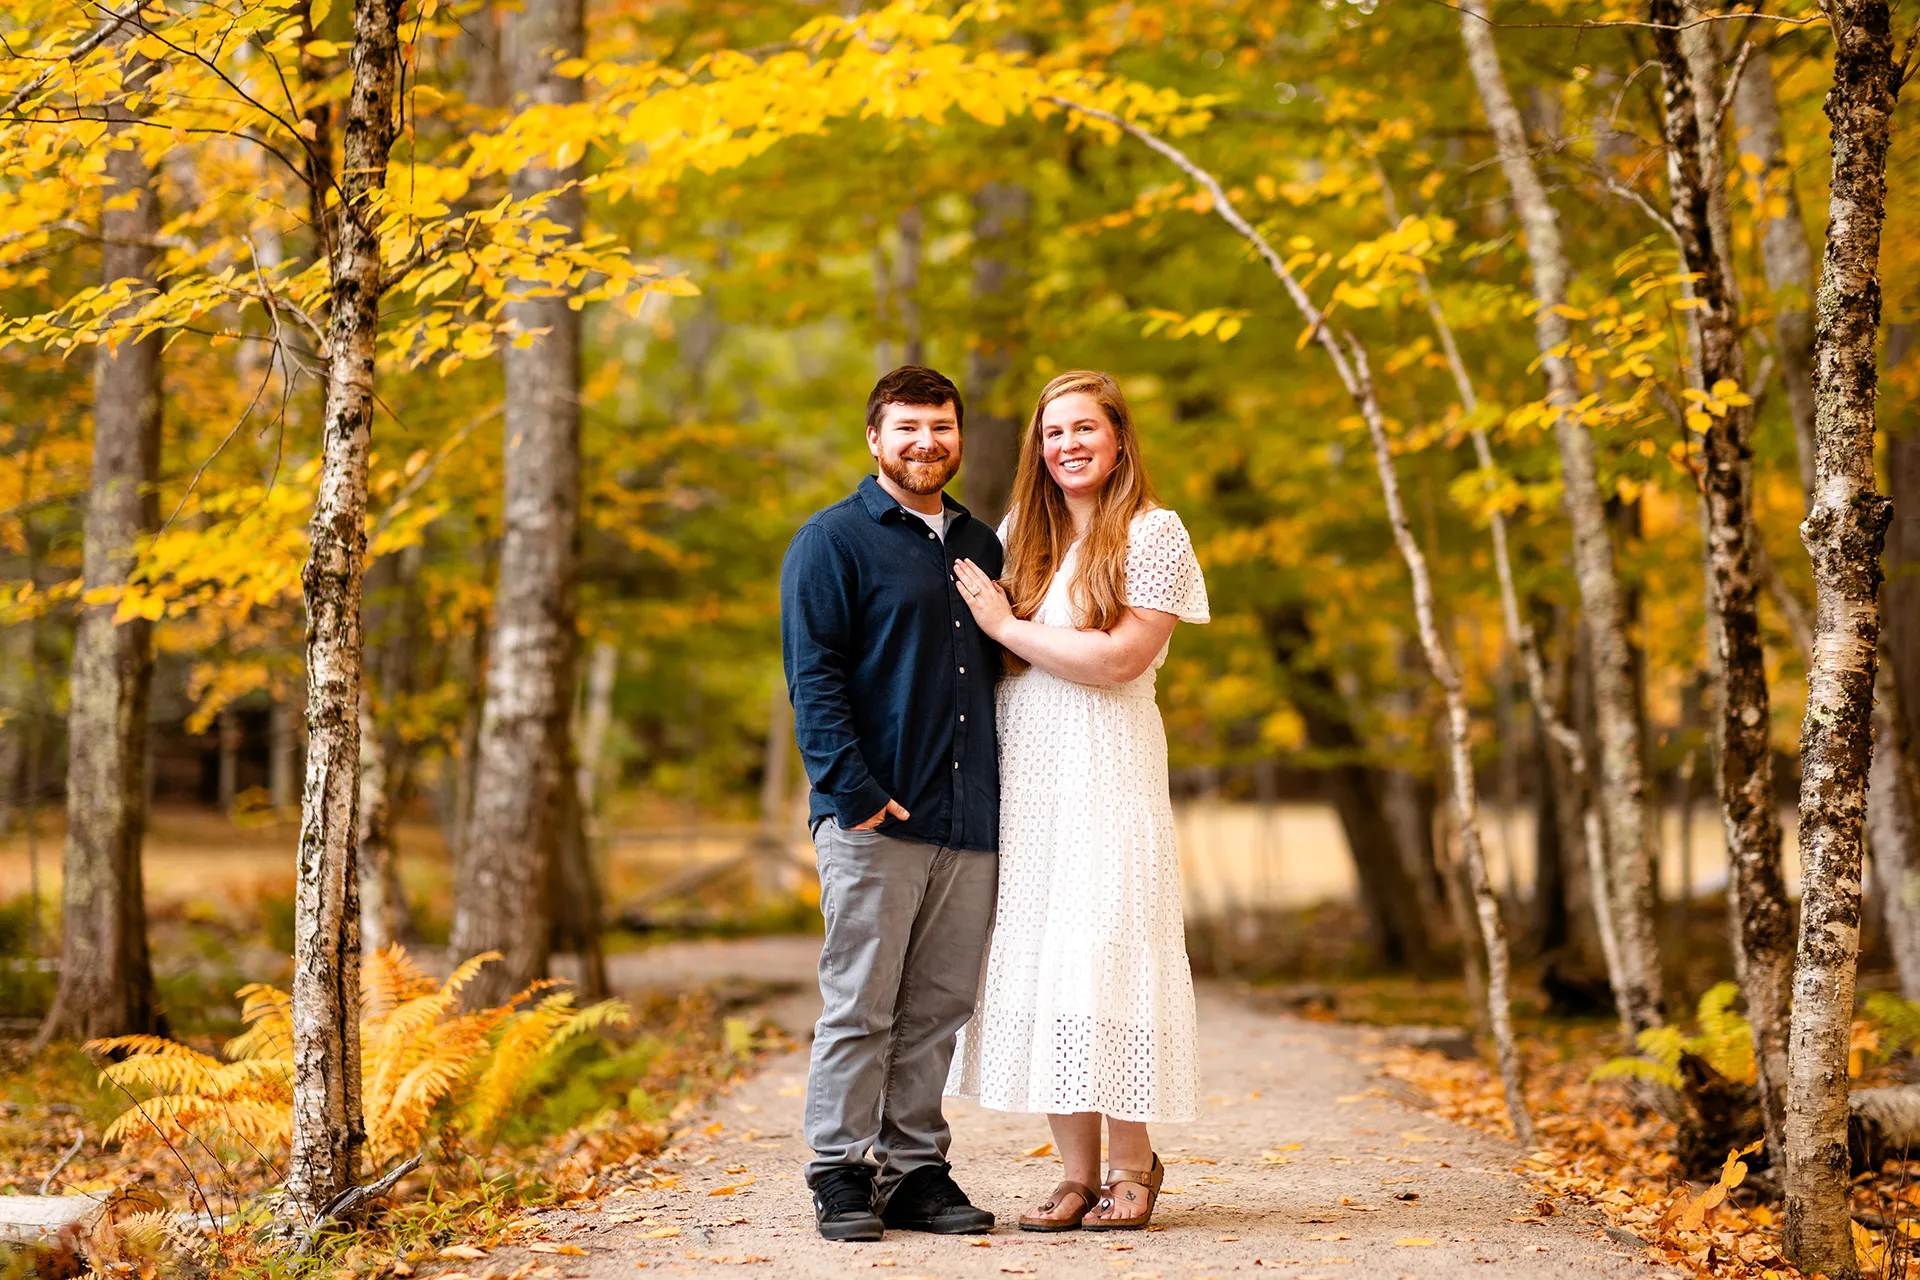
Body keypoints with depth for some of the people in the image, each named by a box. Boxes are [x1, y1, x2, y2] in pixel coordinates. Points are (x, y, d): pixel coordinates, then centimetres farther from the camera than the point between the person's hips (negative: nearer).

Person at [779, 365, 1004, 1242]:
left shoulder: (981, 546, 19)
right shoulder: (833, 541, 0)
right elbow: (813, 676, -8)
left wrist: (1006, 791, 15)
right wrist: (853, 789, -17)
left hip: (970, 818, 6)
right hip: (876, 817, -5)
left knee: (938, 1011, 8)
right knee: (860, 1006, -3)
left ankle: (916, 1170, 15)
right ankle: (841, 1175, 4)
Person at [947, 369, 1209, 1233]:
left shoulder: (1153, 533, -2)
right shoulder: (1017, 535, 14)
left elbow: (1120, 658, -12)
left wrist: (1007, 625, -8)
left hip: (1106, 771, -5)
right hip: (1021, 773, 5)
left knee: (1100, 956, -7)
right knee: (1036, 959, 1)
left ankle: (1131, 1163, 4)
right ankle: (1078, 1172, 6)